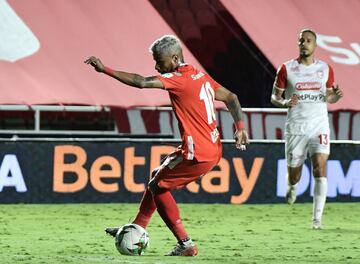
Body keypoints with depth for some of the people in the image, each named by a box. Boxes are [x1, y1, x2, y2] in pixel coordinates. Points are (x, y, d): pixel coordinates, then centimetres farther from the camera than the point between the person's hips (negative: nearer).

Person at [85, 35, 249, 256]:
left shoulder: (179, 79, -15)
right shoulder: (201, 76, 12)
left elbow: (141, 82, -27)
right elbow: (231, 98, 17)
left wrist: (105, 70, -25)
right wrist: (240, 128, 9)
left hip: (197, 154, -10)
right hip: (213, 150, 10)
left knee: (158, 186, 4)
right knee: (158, 177, 21)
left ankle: (185, 244, 3)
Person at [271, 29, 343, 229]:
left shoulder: (326, 69, 7)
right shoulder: (287, 69, 0)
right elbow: (274, 97, 5)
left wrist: (335, 97, -7)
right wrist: (285, 102, -17)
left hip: (319, 125, 0)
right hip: (295, 127, 0)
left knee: (320, 168, -15)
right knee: (294, 168, 7)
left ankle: (317, 218, -13)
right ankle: (292, 187, 47)